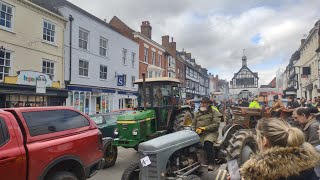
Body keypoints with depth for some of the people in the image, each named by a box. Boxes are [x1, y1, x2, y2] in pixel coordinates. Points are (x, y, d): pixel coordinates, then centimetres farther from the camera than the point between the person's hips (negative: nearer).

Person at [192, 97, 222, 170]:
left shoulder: (214, 113, 2)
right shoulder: (198, 114, 20)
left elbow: (216, 124, -9)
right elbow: (193, 124, 21)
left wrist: (204, 128, -15)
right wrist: (195, 130, -1)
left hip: (210, 132, -4)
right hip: (198, 134, 5)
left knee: (208, 143, -35)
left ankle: (210, 163, -22)